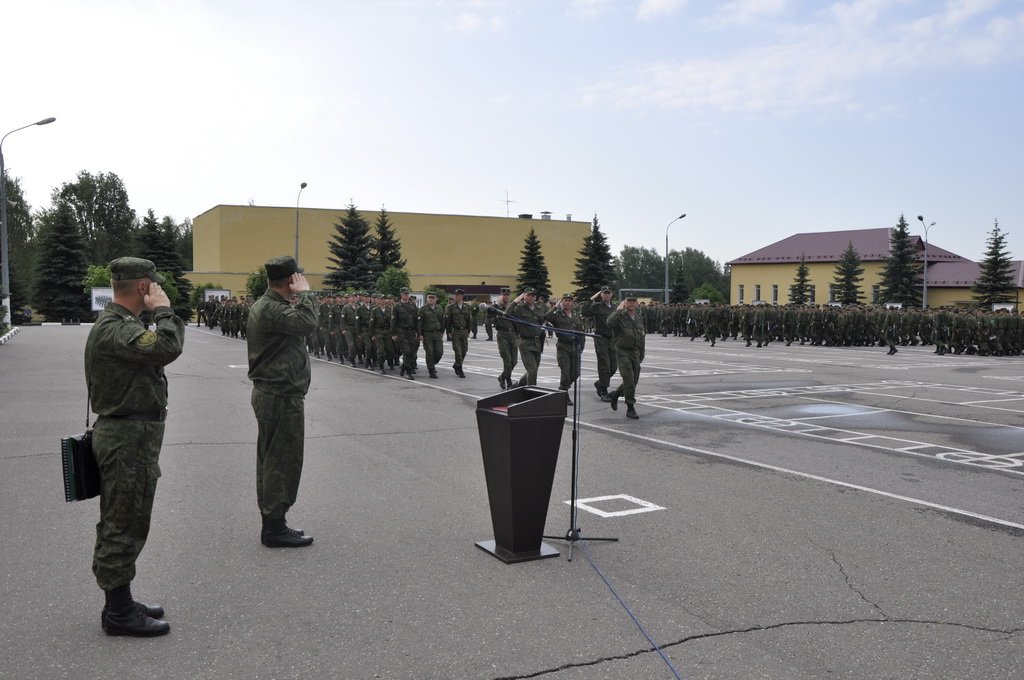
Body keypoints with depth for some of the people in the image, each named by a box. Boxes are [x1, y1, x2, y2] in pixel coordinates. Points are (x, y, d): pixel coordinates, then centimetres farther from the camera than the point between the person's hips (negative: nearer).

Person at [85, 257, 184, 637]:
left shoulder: (117, 324, 15)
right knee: (125, 526, -2)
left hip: (127, 433, 11)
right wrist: (163, 309, -20)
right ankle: (119, 613, 9)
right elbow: (167, 347, -35)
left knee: (120, 524, 17)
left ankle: (120, 603, 29)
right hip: (128, 437, -11)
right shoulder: (116, 329, -21)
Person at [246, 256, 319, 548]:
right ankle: (275, 527, 5)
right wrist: (304, 293, -20)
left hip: (270, 393, 11)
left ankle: (272, 523, 24)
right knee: (284, 462, -3)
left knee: (271, 461, 15)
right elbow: (307, 323, -32)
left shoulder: (265, 305, 14)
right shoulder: (271, 309, -19)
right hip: (282, 396, -11)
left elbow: (300, 325, 19)